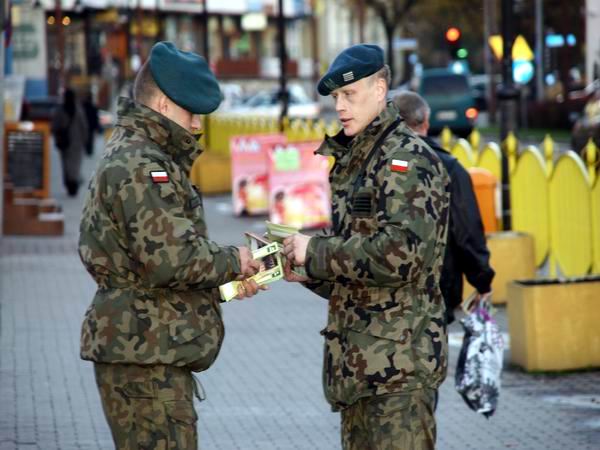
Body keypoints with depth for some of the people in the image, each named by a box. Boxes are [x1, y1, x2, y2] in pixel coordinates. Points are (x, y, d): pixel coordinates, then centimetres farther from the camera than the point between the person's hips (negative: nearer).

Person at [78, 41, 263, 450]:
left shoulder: (132, 157, 20)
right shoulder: (140, 167, -16)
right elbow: (169, 258, -24)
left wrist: (228, 279, 10)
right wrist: (232, 262, -8)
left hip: (149, 351, 11)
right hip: (145, 354, -11)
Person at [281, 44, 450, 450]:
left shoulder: (407, 158, -11)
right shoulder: (349, 161, 18)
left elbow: (400, 254, -23)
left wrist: (317, 254, -15)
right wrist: (309, 274, 6)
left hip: (399, 360, -10)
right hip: (358, 361, 10)